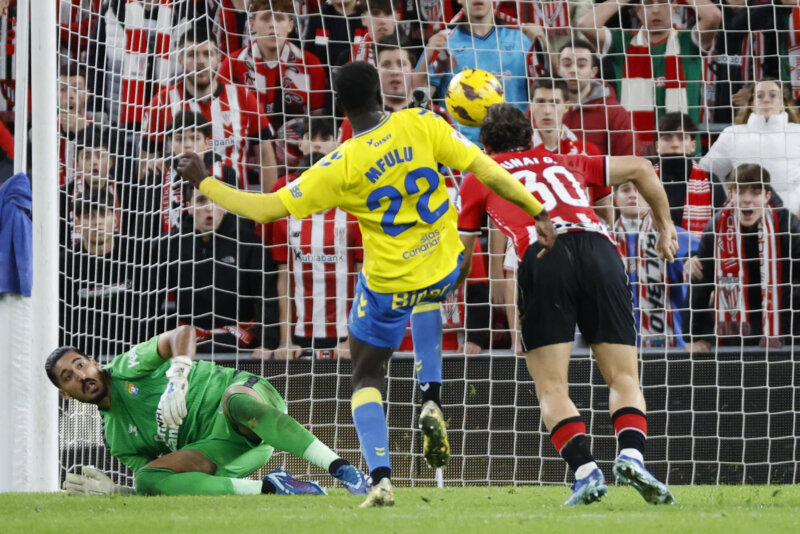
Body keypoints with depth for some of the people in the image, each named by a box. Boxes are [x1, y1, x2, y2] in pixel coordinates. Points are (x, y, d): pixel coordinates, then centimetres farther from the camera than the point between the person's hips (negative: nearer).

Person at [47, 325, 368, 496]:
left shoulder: (125, 368, 5)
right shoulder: (115, 439, 18)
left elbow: (182, 334, -8)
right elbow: (149, 486, 18)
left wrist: (177, 377, -26)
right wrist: (110, 491, 0)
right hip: (219, 445, 5)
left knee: (237, 403, -44)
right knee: (148, 480, -23)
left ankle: (343, 470, -44)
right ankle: (271, 488, -27)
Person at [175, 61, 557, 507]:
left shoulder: (340, 167, -19)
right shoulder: (422, 124, -15)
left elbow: (266, 209, -14)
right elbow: (486, 169, -14)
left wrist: (203, 182, -3)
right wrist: (538, 212, -7)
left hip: (388, 284, -3)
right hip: (446, 271, 3)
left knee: (367, 374, 17)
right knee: (426, 298, 40)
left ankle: (381, 479, -3)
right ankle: (432, 406, 21)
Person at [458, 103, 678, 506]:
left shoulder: (479, 176, 27)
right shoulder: (564, 163, 35)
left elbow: (459, 257, 31)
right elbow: (640, 168, 39)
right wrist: (664, 224, 49)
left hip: (543, 256, -3)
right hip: (599, 249, 3)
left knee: (551, 388, 0)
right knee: (624, 379, 5)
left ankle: (585, 472, -21)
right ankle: (631, 456, -21)